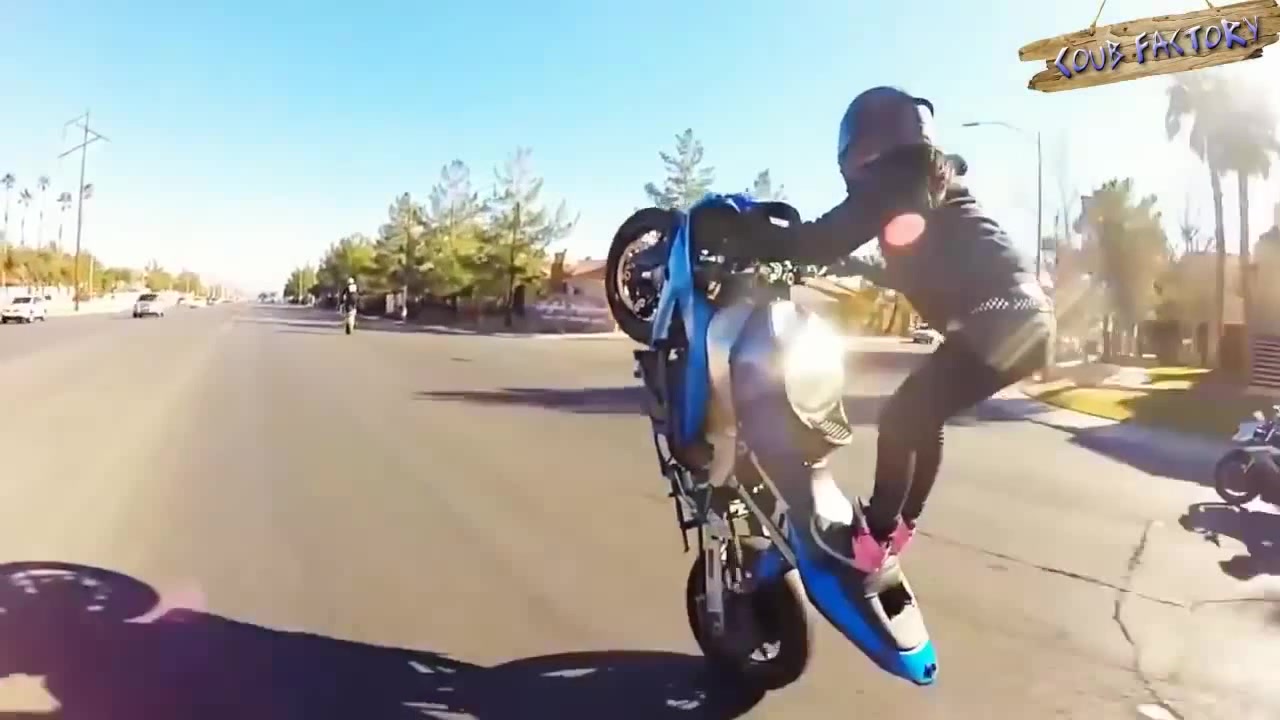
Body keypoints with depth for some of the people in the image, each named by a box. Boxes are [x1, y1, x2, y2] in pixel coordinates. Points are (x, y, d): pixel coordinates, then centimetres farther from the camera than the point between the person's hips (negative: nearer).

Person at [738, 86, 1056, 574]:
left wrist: (741, 234, -3)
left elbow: (822, 242, -11)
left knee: (901, 418, -4)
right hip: (1024, 315, 9)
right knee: (922, 417, 19)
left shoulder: (891, 182, -3)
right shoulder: (926, 182, 23)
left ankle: (872, 538, 3)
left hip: (999, 320, -9)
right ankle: (897, 524, 30)